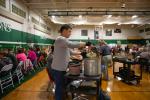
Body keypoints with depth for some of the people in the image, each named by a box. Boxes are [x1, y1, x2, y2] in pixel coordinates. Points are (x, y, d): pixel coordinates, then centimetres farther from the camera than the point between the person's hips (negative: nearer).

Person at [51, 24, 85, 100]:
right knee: (60, 87, 2)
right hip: (58, 69, -10)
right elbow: (72, 45, -32)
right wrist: (85, 44, -23)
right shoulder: (60, 39, -19)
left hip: (62, 68, 10)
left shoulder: (64, 40, 15)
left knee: (62, 86, 20)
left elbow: (69, 51, 19)